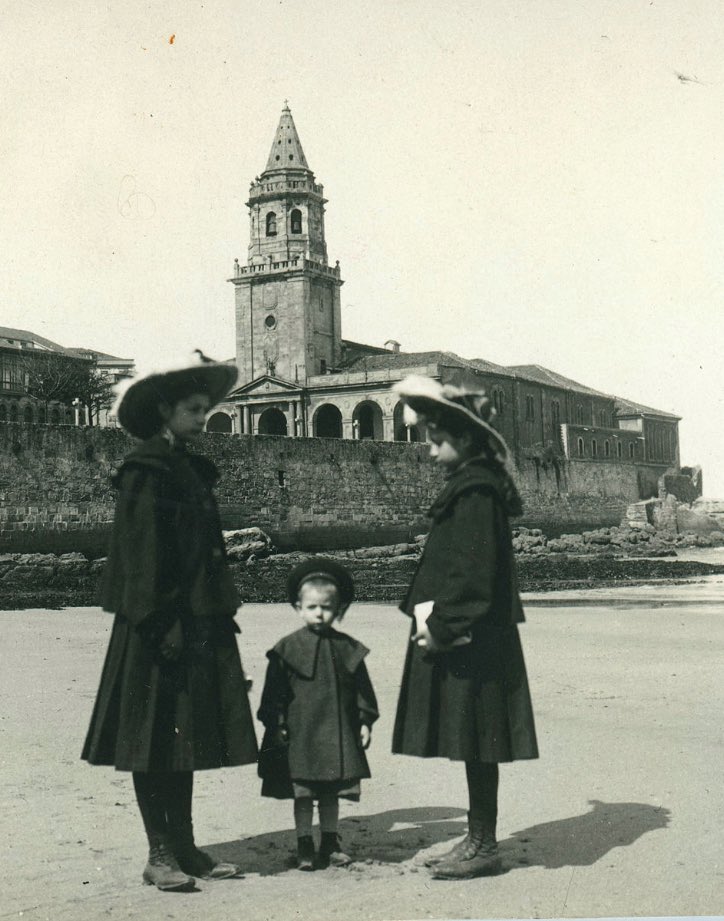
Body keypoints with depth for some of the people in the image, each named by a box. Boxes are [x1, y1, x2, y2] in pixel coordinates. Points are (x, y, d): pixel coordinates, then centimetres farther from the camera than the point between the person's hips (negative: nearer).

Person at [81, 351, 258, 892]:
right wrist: (157, 622, -20)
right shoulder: (146, 470, -10)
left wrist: (219, 615, 17)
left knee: (188, 736, 12)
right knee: (155, 739, 1)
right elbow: (142, 552, -16)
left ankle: (185, 848, 20)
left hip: (199, 620, 9)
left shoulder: (191, 469, 16)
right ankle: (160, 854, 9)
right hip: (161, 624, -9)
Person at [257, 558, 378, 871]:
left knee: (331, 793, 12)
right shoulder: (287, 649, -4)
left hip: (337, 733, 2)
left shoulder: (348, 648, 3)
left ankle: (330, 844, 24)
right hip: (299, 733, -2)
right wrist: (276, 725, -5)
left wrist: (365, 721, 5)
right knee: (302, 794, 4)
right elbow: (275, 690, -2)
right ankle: (304, 846, 14)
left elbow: (361, 687, 9)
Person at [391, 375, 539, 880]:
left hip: (469, 639, -10)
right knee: (472, 743, 14)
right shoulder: (469, 483, 15)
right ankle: (478, 839, 23)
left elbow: (472, 569, -22)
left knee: (475, 742, -1)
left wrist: (441, 625, -17)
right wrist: (425, 610, 10)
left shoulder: (476, 488, -16)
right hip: (459, 633, 10)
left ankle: (484, 847, 9)